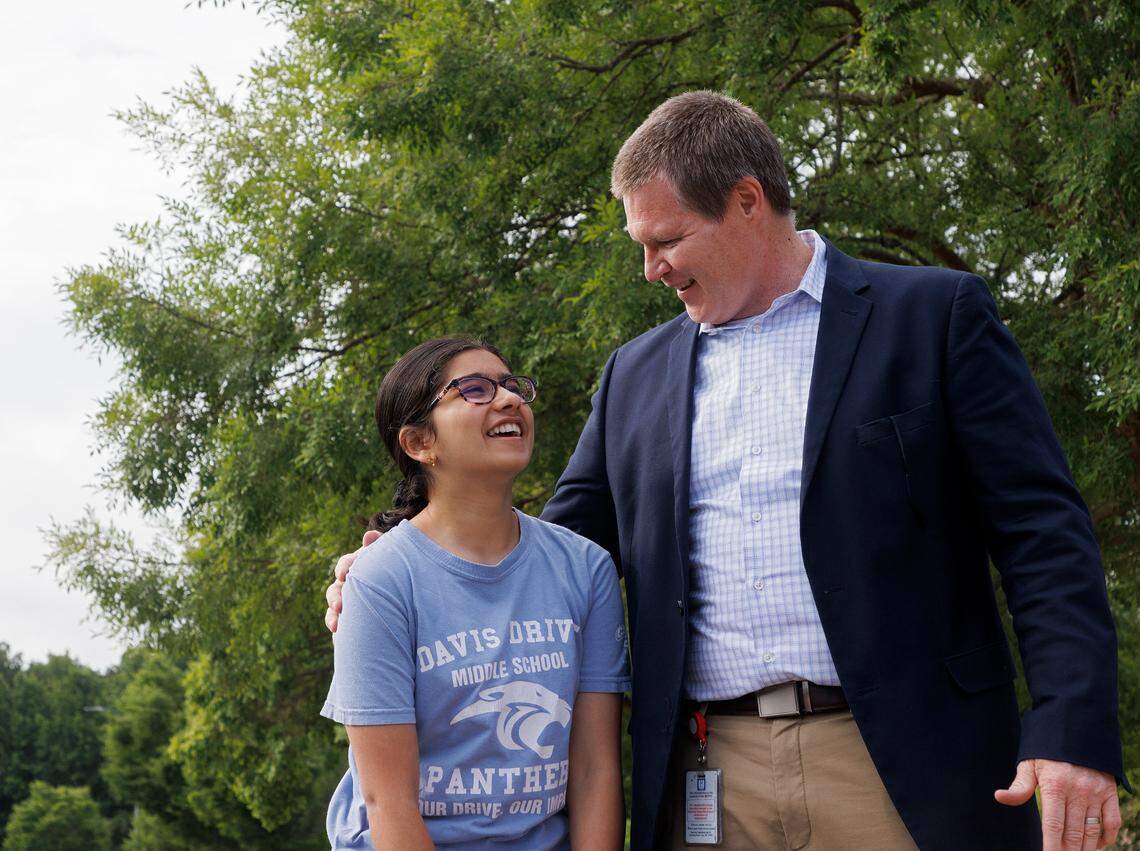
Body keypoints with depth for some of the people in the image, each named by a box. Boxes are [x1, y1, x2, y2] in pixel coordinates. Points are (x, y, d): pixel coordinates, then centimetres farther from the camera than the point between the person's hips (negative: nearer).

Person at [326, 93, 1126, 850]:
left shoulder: (934, 316, 2)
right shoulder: (636, 374, 15)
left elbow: (1041, 530, -3)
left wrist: (1074, 735, -13)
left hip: (902, 772, -3)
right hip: (711, 777, 4)